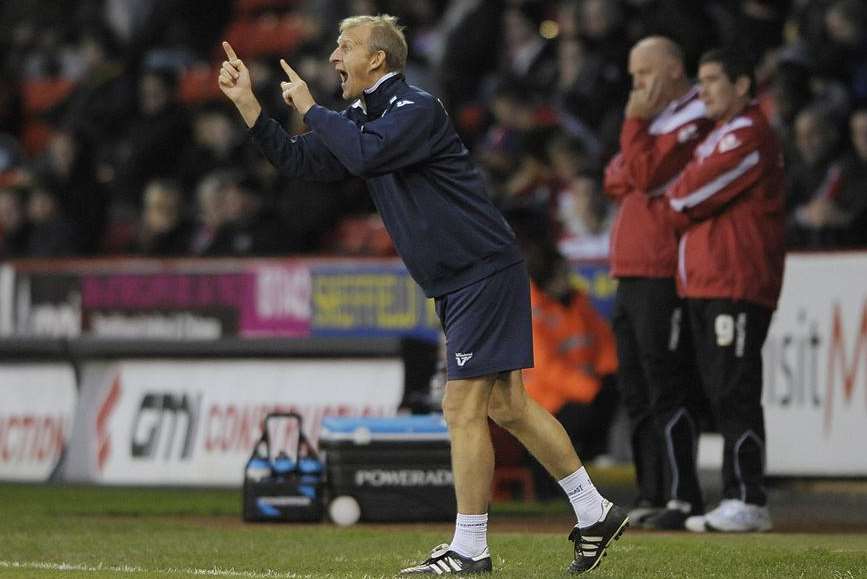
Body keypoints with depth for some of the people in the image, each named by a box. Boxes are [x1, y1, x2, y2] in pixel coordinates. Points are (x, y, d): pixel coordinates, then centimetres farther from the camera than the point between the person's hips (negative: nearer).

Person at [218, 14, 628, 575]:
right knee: (506, 405, 11)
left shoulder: (417, 110, -15)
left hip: (485, 271, -9)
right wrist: (247, 102, 7)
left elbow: (364, 155, -31)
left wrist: (310, 108, -17)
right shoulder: (361, 119, 13)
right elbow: (297, 160, 15)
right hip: (458, 282, 10)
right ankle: (595, 513, 17)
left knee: (464, 408, -7)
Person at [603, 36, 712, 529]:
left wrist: (636, 122, -10)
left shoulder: (694, 120, -9)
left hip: (665, 276, -10)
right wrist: (633, 175, -1)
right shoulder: (655, 117, 22)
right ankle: (653, 493, 14)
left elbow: (646, 174, -18)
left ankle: (682, 498, -12)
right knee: (637, 391, 10)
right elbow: (616, 181, 18)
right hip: (633, 272, 10)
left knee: (667, 388, -12)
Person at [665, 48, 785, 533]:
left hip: (737, 284, -10)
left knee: (735, 393, -12)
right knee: (723, 394, 9)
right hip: (708, 283, 10)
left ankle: (748, 501, -13)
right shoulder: (722, 133, 23)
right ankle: (740, 497, 12)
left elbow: (694, 196, -14)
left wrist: (675, 201, 6)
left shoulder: (748, 134, -11)